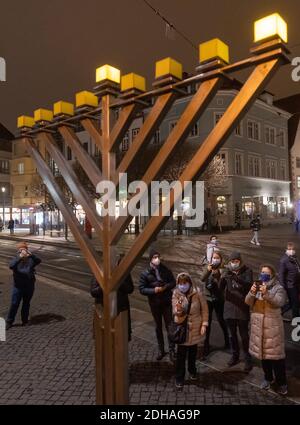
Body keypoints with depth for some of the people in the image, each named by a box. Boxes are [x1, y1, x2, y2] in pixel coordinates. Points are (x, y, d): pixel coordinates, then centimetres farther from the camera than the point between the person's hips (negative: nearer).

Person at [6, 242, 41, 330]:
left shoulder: (31, 259, -3)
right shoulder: (16, 259, -5)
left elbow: (39, 261, -22)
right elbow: (11, 266, -26)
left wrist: (31, 255, -38)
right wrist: (19, 257, -41)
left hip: (29, 286, 1)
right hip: (18, 286, -1)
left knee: (26, 304, 13)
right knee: (14, 304, 3)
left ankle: (25, 321, 29)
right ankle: (9, 322, 19)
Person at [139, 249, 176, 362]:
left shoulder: (165, 270, -7)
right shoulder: (145, 273, -10)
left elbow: (173, 282, 1)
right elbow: (142, 289, -8)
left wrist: (165, 287, -19)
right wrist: (153, 290, -23)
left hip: (167, 302, 0)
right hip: (154, 303, 0)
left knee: (169, 326, 5)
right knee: (158, 327, 15)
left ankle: (172, 351, 17)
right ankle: (161, 350, 31)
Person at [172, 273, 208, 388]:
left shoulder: (198, 292, -16)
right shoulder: (176, 294, -13)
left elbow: (204, 309, -7)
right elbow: (175, 312, -13)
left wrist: (204, 324, -10)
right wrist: (178, 309, -35)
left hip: (195, 327, 1)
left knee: (193, 351, 20)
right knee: (181, 354, 2)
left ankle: (192, 371, 44)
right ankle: (179, 377, 21)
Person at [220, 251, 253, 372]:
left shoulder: (247, 271, -5)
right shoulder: (227, 272, 3)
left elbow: (249, 285, -22)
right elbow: (220, 289, -3)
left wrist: (236, 278, -38)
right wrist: (222, 279, -24)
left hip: (242, 308, -3)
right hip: (229, 308, 3)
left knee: (244, 335, 3)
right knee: (232, 334, 15)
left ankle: (248, 359, 19)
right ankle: (235, 356, 32)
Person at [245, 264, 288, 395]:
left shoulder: (278, 288, -6)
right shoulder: (257, 286, 5)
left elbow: (279, 302, -23)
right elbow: (248, 302, -5)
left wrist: (266, 293, -37)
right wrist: (252, 293, -25)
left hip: (272, 326, -4)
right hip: (258, 326, 4)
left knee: (275, 354, 1)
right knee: (263, 352, 15)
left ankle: (281, 382, 17)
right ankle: (268, 378, 33)